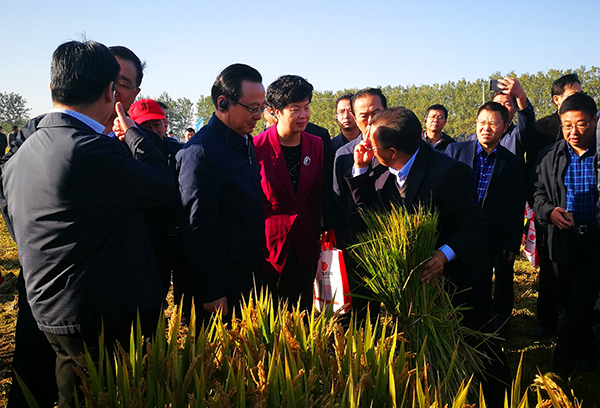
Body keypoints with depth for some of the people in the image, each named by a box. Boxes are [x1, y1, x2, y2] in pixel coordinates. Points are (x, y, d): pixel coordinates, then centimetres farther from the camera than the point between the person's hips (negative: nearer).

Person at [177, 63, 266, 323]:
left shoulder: (246, 143, 11)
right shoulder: (201, 152, -18)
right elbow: (197, 228, -19)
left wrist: (256, 276, 17)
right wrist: (210, 292, -18)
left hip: (247, 282, 9)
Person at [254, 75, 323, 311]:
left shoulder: (316, 145, 4)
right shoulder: (257, 148, -12)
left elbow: (316, 198, 11)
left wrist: (315, 239, 11)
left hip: (304, 248, 4)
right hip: (267, 245, -4)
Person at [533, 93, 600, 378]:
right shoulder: (551, 157, 4)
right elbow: (538, 193, 11)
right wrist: (549, 211, -9)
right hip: (562, 242, 3)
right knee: (570, 304, 14)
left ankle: (559, 369, 6)